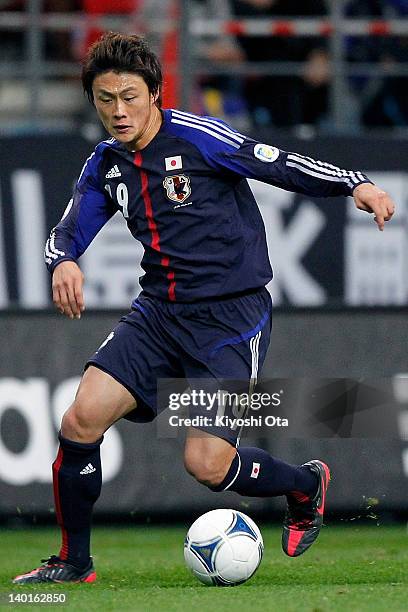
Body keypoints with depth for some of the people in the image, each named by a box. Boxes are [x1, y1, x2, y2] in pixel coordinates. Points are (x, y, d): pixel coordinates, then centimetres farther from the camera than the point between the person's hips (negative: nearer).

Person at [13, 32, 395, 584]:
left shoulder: (196, 138, -13)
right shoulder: (105, 165, 6)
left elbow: (279, 165, -13)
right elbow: (68, 233, 5)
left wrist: (356, 185, -27)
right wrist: (62, 263, -19)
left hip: (232, 314, -6)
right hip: (160, 311, 6)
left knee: (207, 465, -13)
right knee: (81, 420, -11)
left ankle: (306, 484, 20)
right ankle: (73, 563, 7)